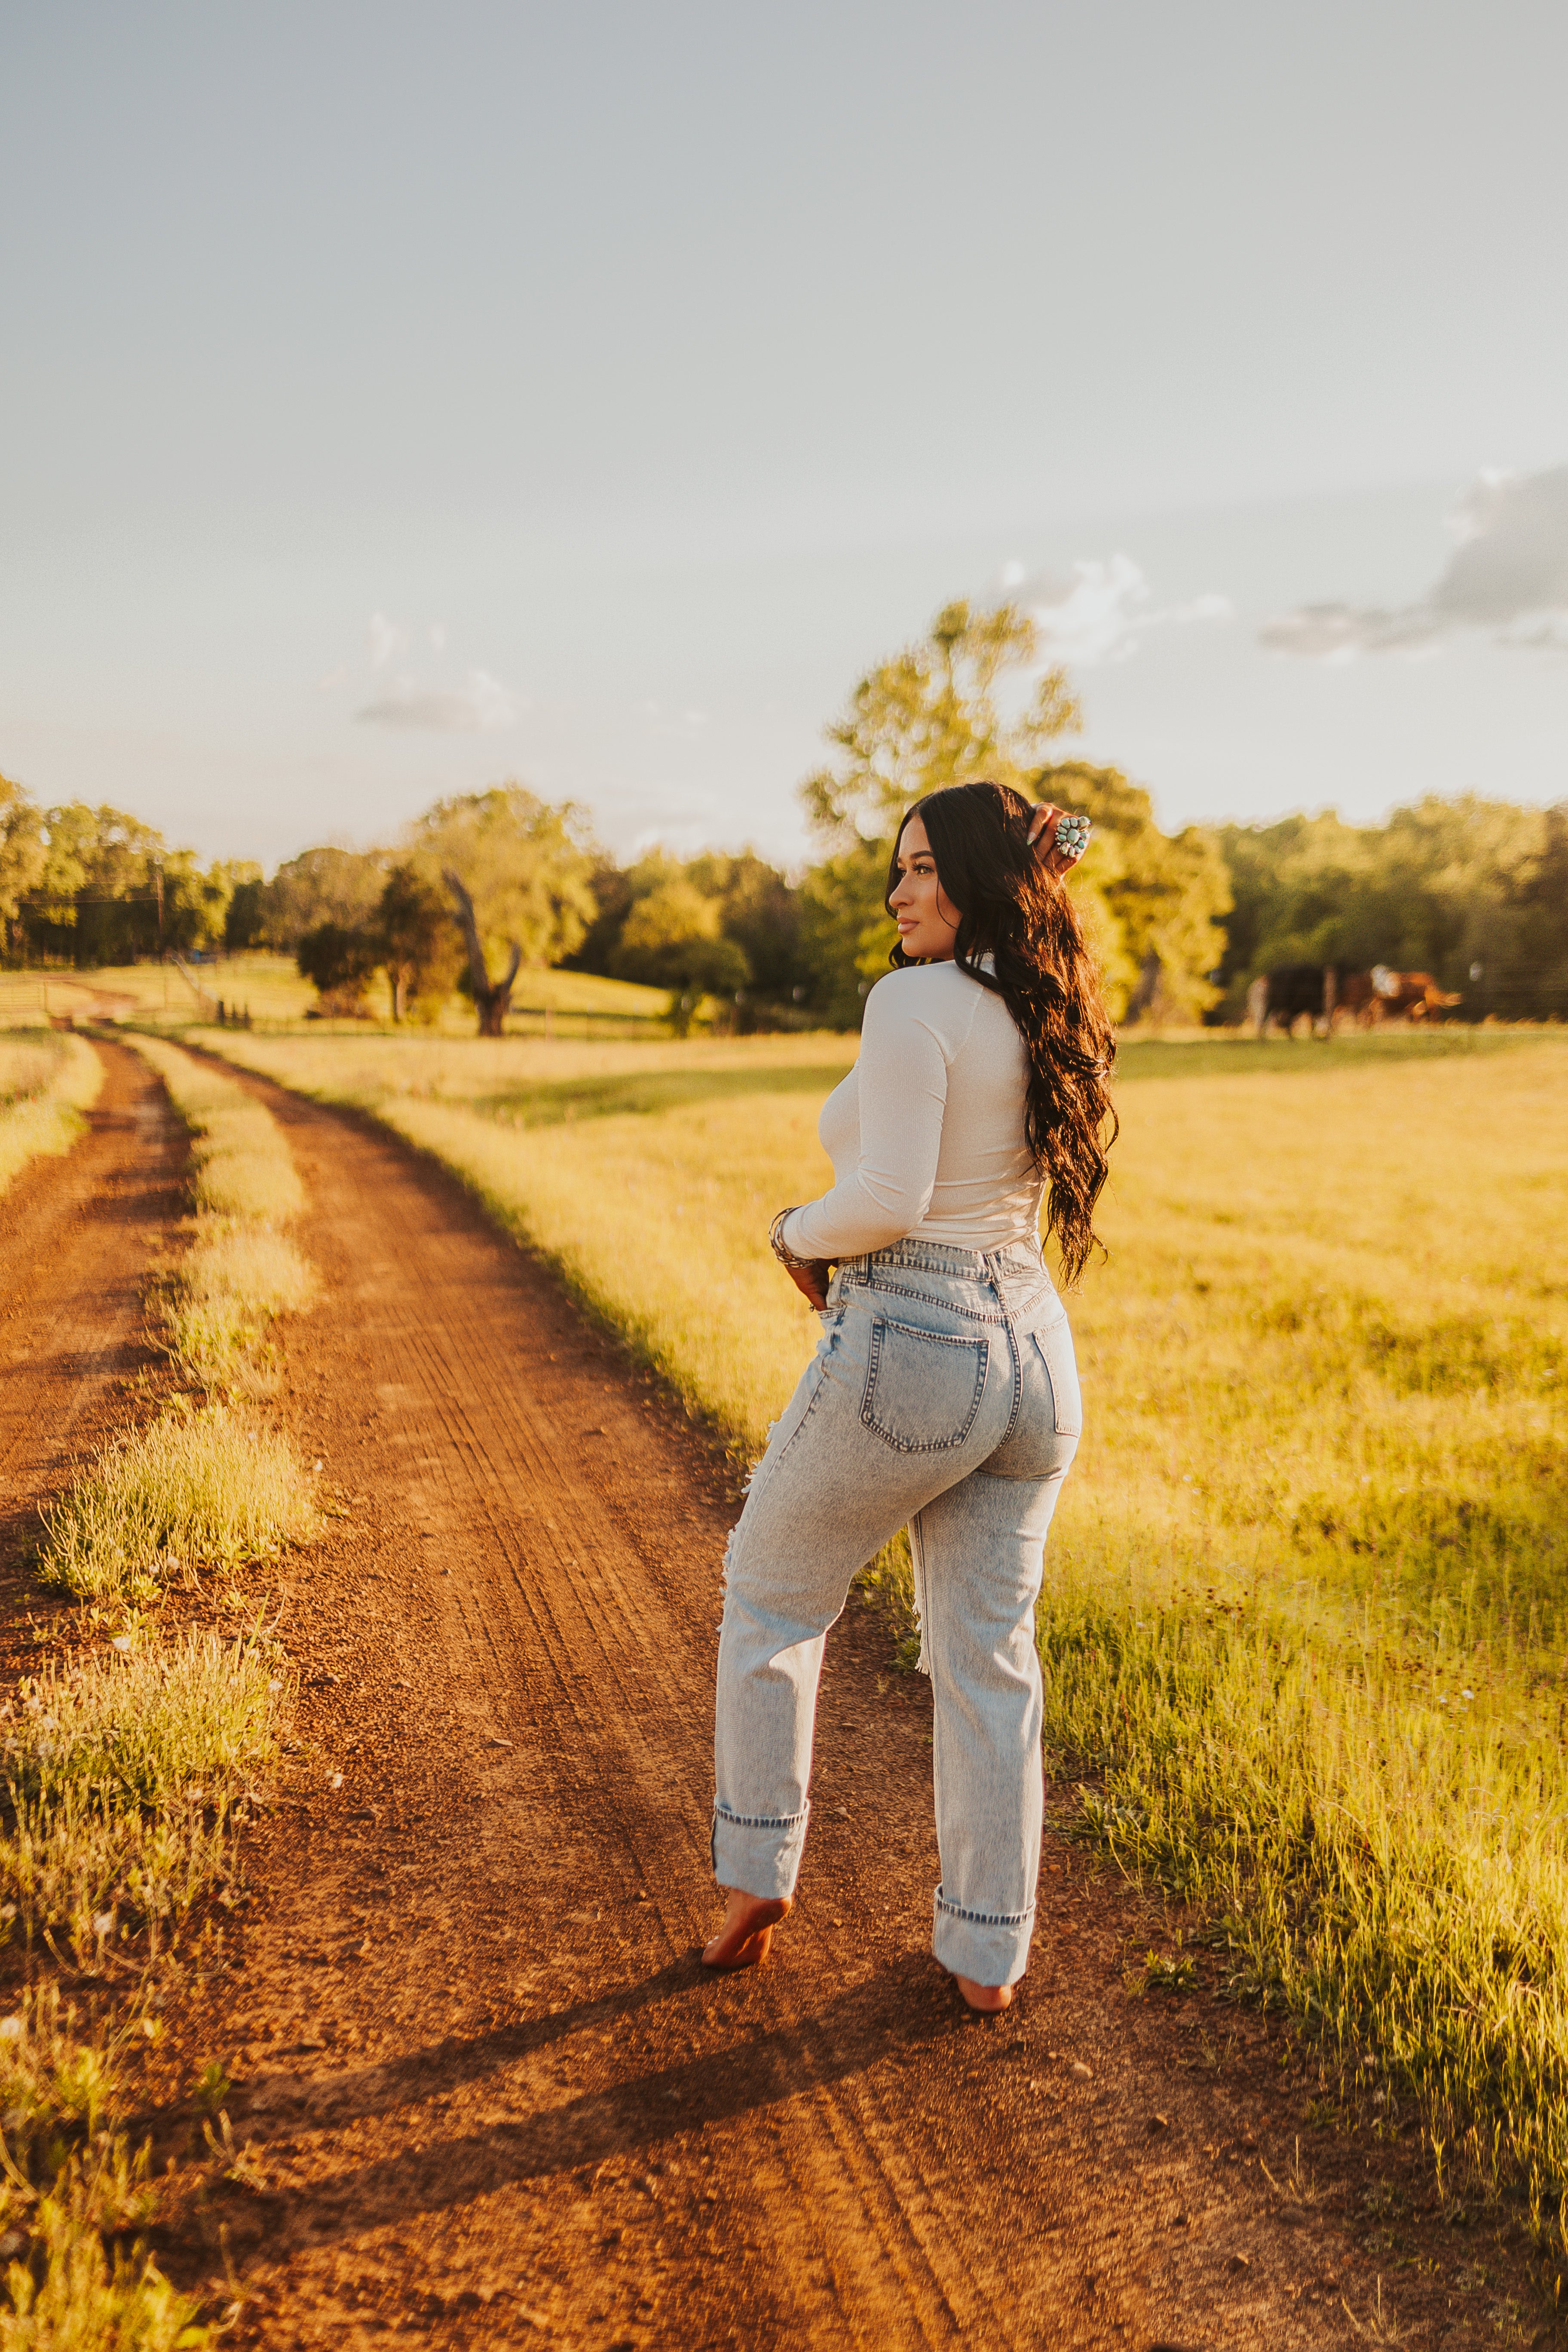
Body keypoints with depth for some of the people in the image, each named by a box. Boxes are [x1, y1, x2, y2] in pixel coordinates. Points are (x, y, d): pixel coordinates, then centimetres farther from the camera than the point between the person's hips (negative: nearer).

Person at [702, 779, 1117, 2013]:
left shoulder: (915, 1000, -15)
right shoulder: (1050, 1020, 9)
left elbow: (885, 1201, -21)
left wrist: (799, 1232, -2)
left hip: (907, 1354, -7)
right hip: (1034, 1354, 7)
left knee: (771, 1596, 18)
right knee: (990, 1659, 15)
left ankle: (756, 1874, 28)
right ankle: (988, 1954, 25)